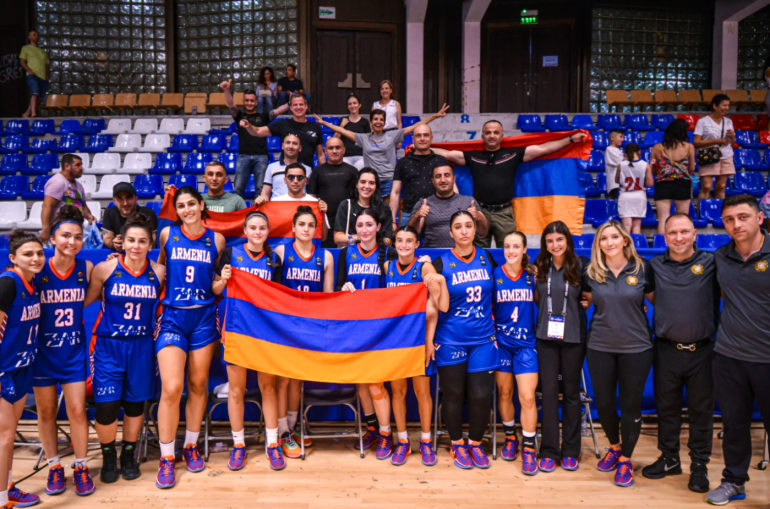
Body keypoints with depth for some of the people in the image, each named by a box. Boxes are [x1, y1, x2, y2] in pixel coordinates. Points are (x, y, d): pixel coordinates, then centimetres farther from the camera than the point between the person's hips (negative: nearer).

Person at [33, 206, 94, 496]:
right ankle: (54, 467, 30)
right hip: (43, 351, -1)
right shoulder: (38, 270, -15)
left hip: (74, 351, 1)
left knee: (77, 411, 2)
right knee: (46, 412, 12)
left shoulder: (86, 268, -7)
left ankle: (81, 468, 19)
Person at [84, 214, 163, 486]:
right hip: (109, 345, -2)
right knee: (106, 405, -6)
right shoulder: (105, 269, -9)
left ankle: (128, 454, 33)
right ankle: (108, 456, 22)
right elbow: (86, 300, 2)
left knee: (136, 402, 11)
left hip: (141, 345, 2)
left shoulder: (159, 272, -3)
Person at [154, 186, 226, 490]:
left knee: (198, 385, 9)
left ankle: (191, 446, 28)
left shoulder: (216, 239, 3)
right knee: (171, 388, -11)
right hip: (172, 318, -1)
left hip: (203, 318, 2)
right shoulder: (168, 234, 2)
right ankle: (166, 458, 4)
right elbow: (159, 266, 17)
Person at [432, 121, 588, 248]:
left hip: (504, 213, 0)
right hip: (480, 211, 1)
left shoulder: (513, 154, 5)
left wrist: (571, 139, 2)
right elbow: (447, 154, 10)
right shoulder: (473, 156, 8)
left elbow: (543, 149, 4)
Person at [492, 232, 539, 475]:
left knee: (527, 397, -6)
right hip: (501, 342, 1)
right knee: (504, 393, 12)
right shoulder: (495, 275, -1)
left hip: (526, 343, 0)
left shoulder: (532, 275, 1)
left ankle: (529, 448, 7)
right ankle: (510, 438, 32)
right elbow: (487, 308, 4)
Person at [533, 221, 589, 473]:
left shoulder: (581, 265, -3)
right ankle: (549, 450, 13)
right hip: (546, 336, 2)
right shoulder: (539, 267, 3)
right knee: (549, 391, 2)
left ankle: (570, 451, 20)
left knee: (571, 392, 8)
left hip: (573, 336, -1)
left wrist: (585, 301, -8)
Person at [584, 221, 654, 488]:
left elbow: (657, 301, 5)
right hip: (600, 347, 2)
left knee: (631, 405, 8)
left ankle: (625, 458, 27)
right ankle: (614, 446, 38)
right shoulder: (592, 272, -1)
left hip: (636, 347, -2)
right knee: (603, 403, 11)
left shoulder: (642, 268, -5)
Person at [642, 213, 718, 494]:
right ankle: (669, 458, 29)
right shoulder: (656, 265, 3)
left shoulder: (710, 263, -4)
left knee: (701, 410, 9)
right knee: (666, 407, 13)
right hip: (666, 350, 2)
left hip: (702, 350, -2)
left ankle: (699, 465, 24)